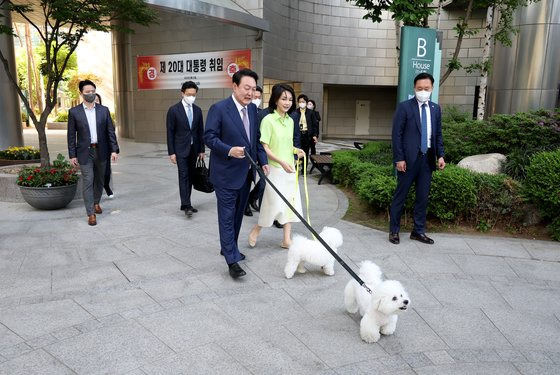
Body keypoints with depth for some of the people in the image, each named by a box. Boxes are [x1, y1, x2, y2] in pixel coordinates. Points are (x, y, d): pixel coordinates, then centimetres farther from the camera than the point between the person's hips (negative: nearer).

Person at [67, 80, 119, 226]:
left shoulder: (104, 110, 3)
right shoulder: (74, 112, -2)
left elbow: (110, 131, 4)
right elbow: (71, 135, 0)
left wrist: (114, 150, -3)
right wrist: (72, 155, -3)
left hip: (101, 151, 3)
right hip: (85, 152, -2)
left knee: (99, 180, 15)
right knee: (87, 182, -4)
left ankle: (96, 202, 37)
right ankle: (91, 213, 0)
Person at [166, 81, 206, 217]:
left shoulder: (197, 110, 7)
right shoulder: (174, 110, -7)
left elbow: (200, 131, 11)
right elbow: (170, 132, -7)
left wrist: (201, 149, 7)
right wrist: (171, 152, -11)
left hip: (193, 149, 5)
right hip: (181, 149, -5)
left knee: (190, 177, 8)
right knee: (183, 176, -9)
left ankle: (185, 204, 17)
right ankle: (186, 205, -9)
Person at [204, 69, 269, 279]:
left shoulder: (253, 109, 8)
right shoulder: (219, 109, -12)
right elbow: (209, 137, -14)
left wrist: (263, 160, 5)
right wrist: (229, 150, -28)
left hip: (245, 173, 7)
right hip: (226, 174, -7)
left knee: (238, 215, 18)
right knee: (227, 217, -2)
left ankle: (229, 247, 35)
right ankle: (232, 260, 3)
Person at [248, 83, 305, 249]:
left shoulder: (290, 120, 8)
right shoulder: (268, 120, -12)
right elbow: (264, 147, -16)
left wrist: (295, 150, 0)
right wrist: (281, 162, -26)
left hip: (289, 169, 7)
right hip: (275, 169, -6)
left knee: (289, 203, 8)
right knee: (274, 203, -1)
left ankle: (287, 239, 18)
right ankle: (256, 230, 24)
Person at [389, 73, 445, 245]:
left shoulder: (436, 109, 10)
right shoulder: (404, 107, -5)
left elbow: (438, 134, 14)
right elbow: (397, 134, -8)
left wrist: (440, 155, 3)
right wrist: (399, 158, -13)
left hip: (427, 158, 5)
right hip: (409, 158, -5)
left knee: (423, 197, 9)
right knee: (400, 195, 4)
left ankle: (418, 231, 20)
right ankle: (394, 230, 15)